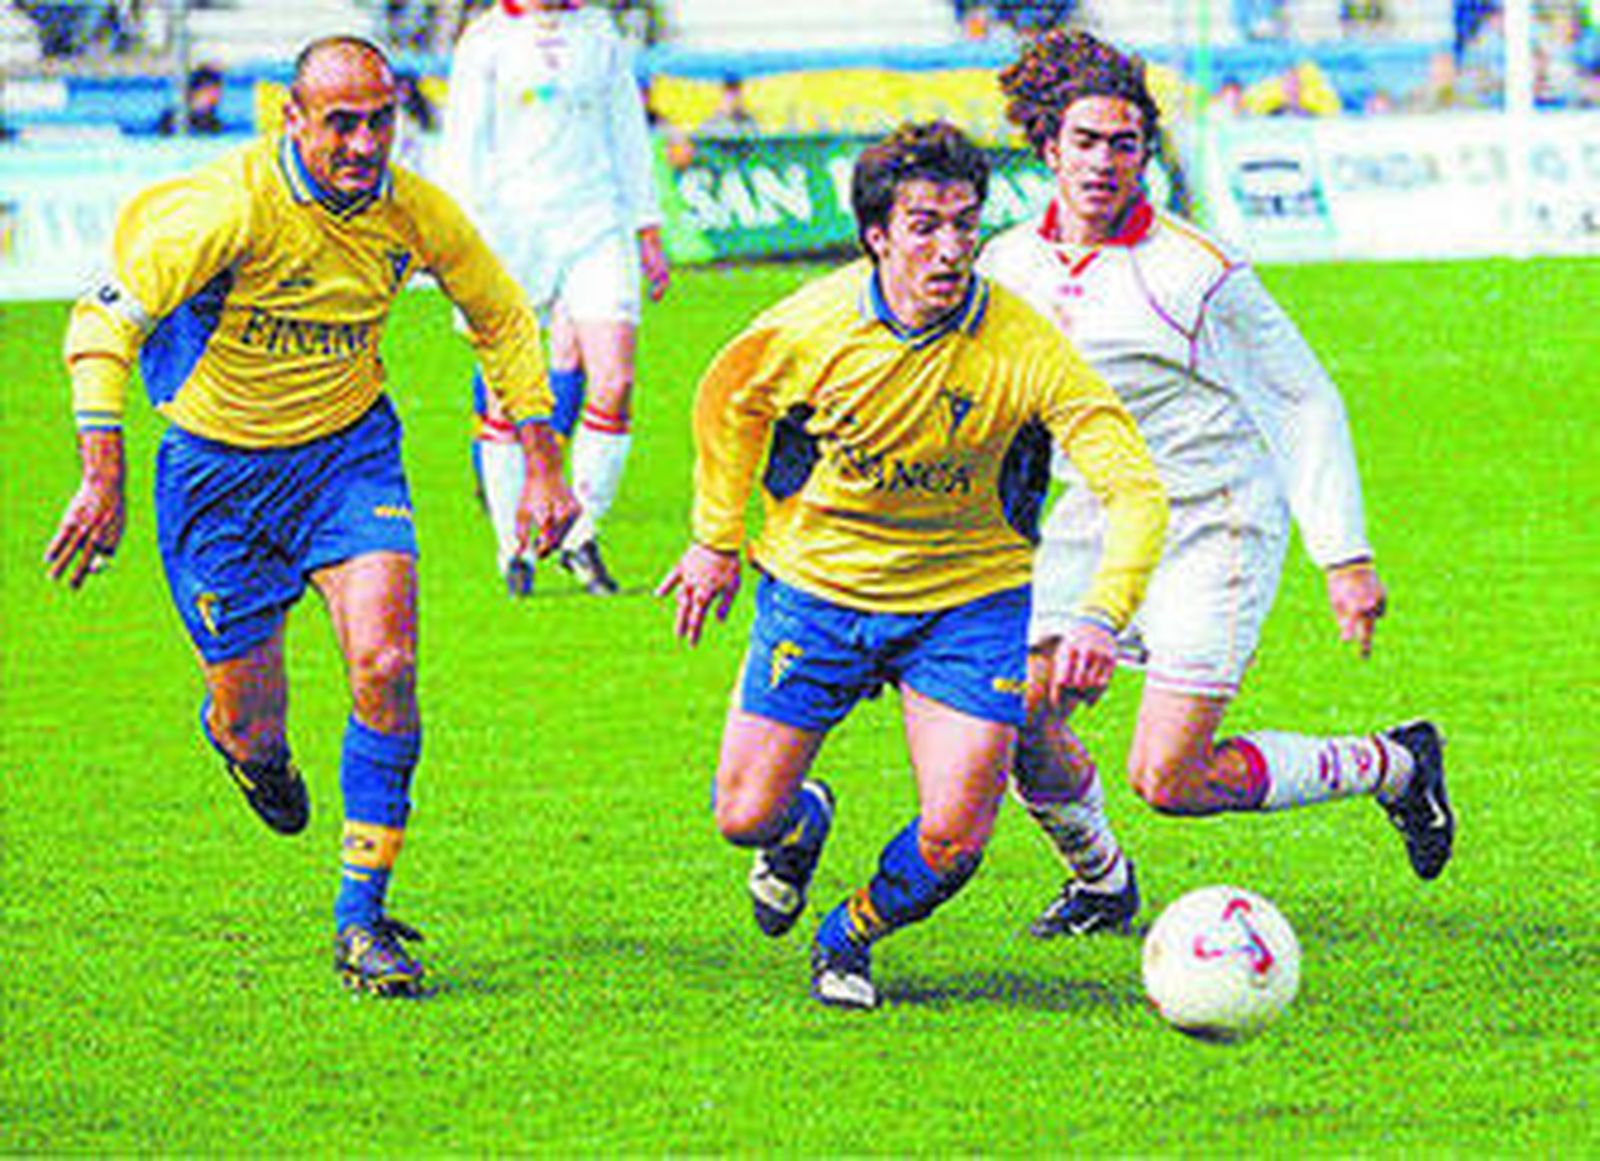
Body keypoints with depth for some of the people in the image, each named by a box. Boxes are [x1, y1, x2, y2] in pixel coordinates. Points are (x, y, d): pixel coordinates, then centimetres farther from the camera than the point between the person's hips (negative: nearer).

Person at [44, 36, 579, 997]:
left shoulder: (415, 214, -10)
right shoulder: (233, 206, -25)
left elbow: (503, 319, 9)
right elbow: (106, 322, -26)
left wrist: (543, 466, 6)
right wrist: (104, 479, -35)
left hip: (349, 451, 3)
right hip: (220, 467, -3)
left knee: (385, 666, -18)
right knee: (251, 725, 2)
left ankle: (362, 915, -5)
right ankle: (247, 746, 44)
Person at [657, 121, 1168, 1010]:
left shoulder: (1023, 348, -21)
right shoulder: (810, 325, -17)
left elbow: (1133, 486, -23)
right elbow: (728, 400, 6)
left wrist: (1101, 617, -37)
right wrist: (719, 540, 9)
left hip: (967, 600, -1)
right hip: (817, 584, 1)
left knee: (952, 842, -11)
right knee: (745, 815, -1)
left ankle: (849, 939, 22)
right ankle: (802, 823, 38)